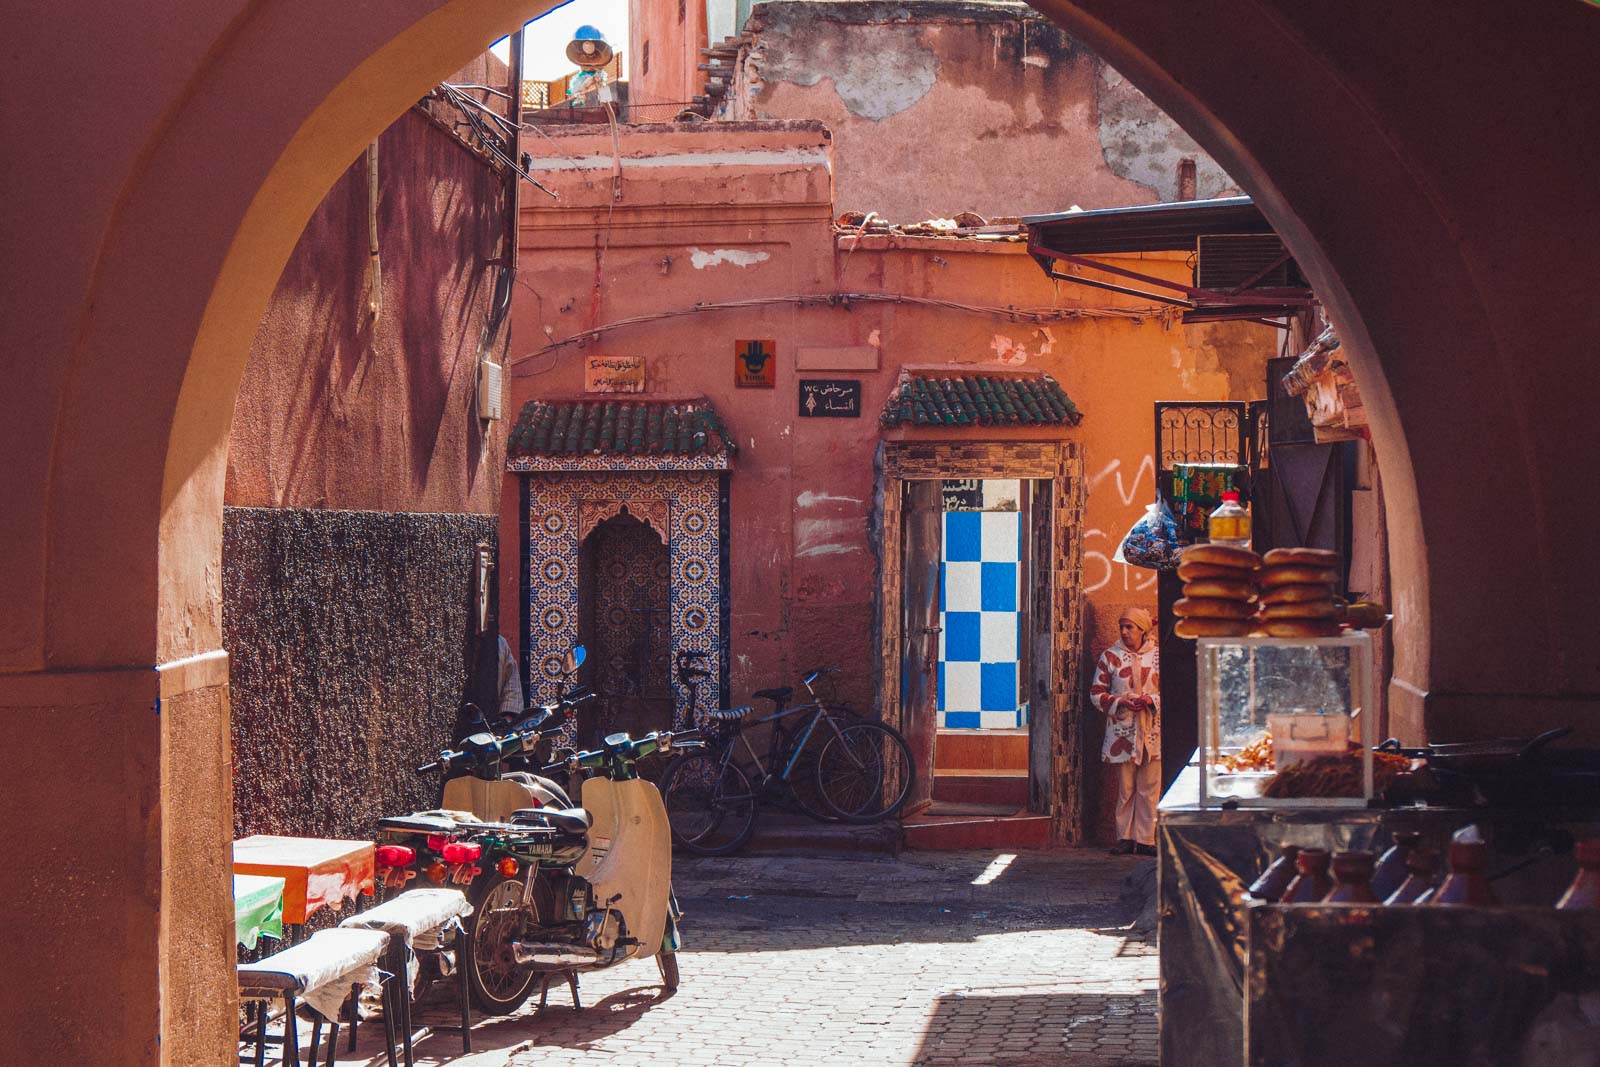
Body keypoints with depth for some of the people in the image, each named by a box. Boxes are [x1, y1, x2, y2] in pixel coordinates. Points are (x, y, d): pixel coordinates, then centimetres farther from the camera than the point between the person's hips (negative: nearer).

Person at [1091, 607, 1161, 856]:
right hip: (1122, 731, 0)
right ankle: (1125, 838, 9)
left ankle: (1145, 839, 7)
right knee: (1125, 788, 2)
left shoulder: (1159, 656, 5)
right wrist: (1121, 702, -11)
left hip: (1152, 731, 0)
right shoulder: (1110, 657, 4)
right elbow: (1096, 694, 5)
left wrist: (1151, 700, -12)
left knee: (1149, 788, 1)